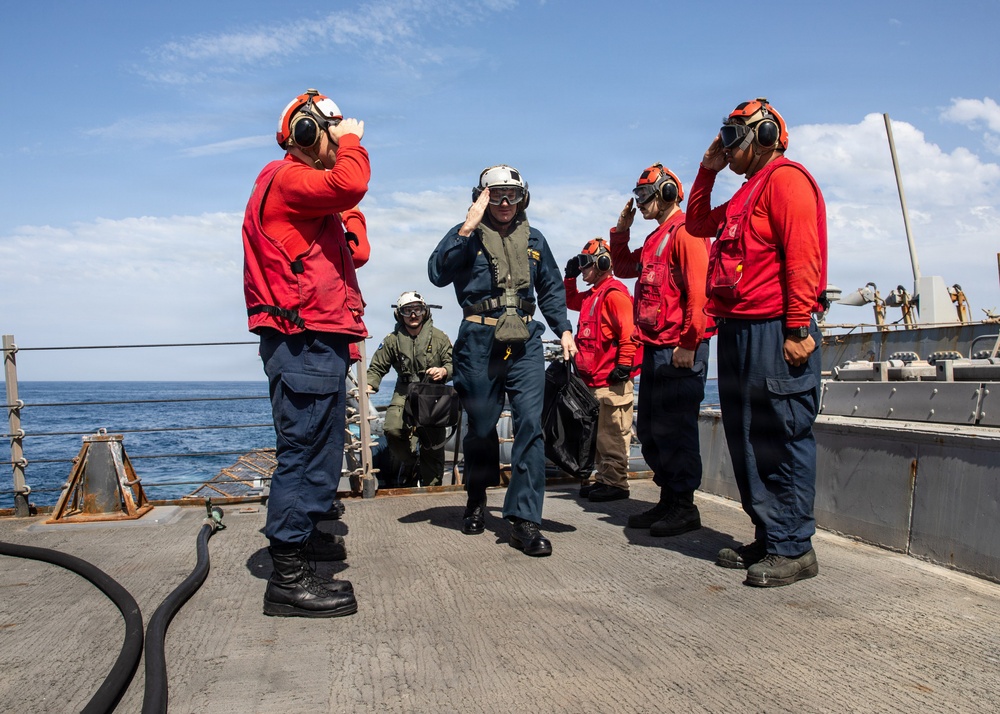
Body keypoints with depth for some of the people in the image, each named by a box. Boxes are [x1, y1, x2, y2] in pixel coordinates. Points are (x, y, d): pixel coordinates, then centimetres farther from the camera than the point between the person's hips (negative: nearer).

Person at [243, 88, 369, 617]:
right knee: (304, 449, -11)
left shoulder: (306, 187, 25)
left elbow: (353, 255, 25)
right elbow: (350, 185, -27)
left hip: (318, 340, 11)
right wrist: (352, 142, -8)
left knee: (319, 448, 21)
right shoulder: (286, 179, -8)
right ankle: (288, 578, -8)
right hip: (303, 340, -11)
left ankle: (302, 534, 38)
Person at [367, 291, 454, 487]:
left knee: (433, 445, -3)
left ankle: (431, 486, 16)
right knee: (392, 429, -24)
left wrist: (443, 371, -19)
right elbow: (377, 368, 9)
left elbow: (453, 363, 3)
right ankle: (408, 463, 4)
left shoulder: (439, 337, 3)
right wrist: (369, 385, -8)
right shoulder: (393, 340, 5)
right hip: (404, 393, 1)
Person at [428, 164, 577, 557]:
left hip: (525, 341, 2)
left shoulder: (533, 239, 15)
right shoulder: (468, 235, 3)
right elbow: (438, 273, -14)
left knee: (530, 423, -11)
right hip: (480, 341, -2)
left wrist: (564, 329, 10)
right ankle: (476, 501, 33)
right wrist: (468, 226, -18)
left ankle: (525, 519, -8)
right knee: (481, 426, 8)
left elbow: (551, 289, 23)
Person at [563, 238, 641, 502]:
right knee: (599, 434, 14)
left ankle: (616, 483, 1)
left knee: (612, 434, -5)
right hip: (595, 379, 10)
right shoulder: (592, 295, 18)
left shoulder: (613, 293, -12)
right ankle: (603, 479, 22)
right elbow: (571, 302, 38)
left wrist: (624, 365, -21)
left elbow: (628, 331, -19)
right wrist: (570, 277, 24)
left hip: (612, 380, -10)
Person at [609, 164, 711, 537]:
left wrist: (688, 343, -20)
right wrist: (621, 229, 19)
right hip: (655, 348, 10)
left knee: (674, 429, -6)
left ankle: (684, 507, 3)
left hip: (679, 350, -10)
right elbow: (623, 267, 33)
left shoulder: (684, 231, -8)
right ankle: (669, 501, 21)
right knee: (650, 430, 12)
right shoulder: (656, 239, 21)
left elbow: (697, 290, -17)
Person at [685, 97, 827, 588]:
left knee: (784, 438, -6)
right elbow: (698, 223, 37)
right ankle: (768, 538, 19)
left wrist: (798, 328, -22)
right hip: (738, 329, 10)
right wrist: (707, 170, 25)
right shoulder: (747, 194, 24)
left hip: (775, 330, -10)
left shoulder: (785, 179, -5)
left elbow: (803, 256, -16)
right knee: (746, 437, 11)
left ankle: (793, 548, 0)